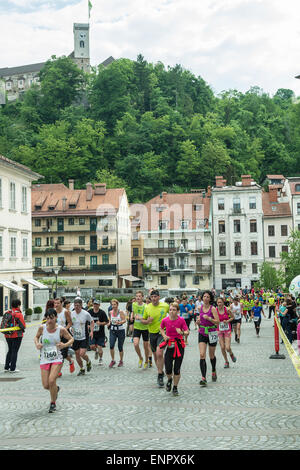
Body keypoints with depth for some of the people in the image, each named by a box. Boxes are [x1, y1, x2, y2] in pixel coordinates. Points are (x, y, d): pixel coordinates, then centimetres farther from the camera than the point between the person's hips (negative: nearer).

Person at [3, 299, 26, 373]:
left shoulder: (7, 313, 2)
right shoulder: (19, 314, -15)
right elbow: (23, 326, -14)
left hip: (7, 336, 6)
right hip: (16, 336, -6)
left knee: (10, 351, 19)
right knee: (14, 351, 2)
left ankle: (6, 367, 21)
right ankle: (12, 369, 4)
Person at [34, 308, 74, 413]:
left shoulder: (61, 329, -11)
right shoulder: (42, 328, -7)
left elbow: (71, 339, 1)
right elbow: (36, 337, 12)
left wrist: (64, 345, -19)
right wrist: (37, 344, -9)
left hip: (57, 359, -3)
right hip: (44, 359, 3)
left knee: (51, 380, -19)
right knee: (45, 385, 3)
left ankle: (53, 403, 7)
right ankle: (56, 389, 40)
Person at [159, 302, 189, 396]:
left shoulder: (181, 320, -11)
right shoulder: (165, 320, -6)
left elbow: (187, 333, -8)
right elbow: (161, 329, 15)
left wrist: (182, 332, -29)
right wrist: (164, 335, -2)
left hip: (179, 345, -1)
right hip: (169, 345, 1)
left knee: (177, 369, 0)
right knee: (168, 369, -4)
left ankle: (175, 388, 20)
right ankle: (169, 380, 32)